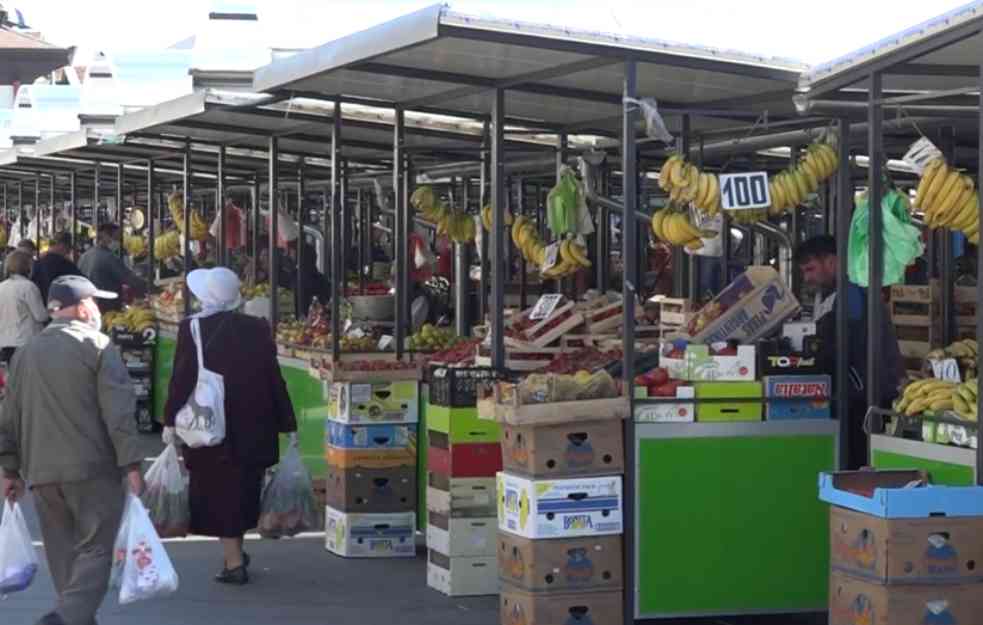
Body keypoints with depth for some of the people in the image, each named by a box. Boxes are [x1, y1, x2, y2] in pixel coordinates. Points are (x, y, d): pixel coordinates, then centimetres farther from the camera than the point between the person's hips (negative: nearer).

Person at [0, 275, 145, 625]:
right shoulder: (97, 346, -4)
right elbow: (119, 412, -11)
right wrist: (131, 465, -10)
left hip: (41, 473, 5)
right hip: (93, 470, -5)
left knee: (64, 555, 13)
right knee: (94, 551, -5)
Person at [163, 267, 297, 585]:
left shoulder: (192, 330, -11)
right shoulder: (257, 329, -1)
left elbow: (181, 379, -9)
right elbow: (274, 378, 1)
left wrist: (171, 422, -1)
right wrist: (287, 424, 8)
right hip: (254, 430, 4)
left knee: (219, 494, 4)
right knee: (242, 489, 18)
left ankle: (235, 563, 4)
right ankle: (236, 554, 29)